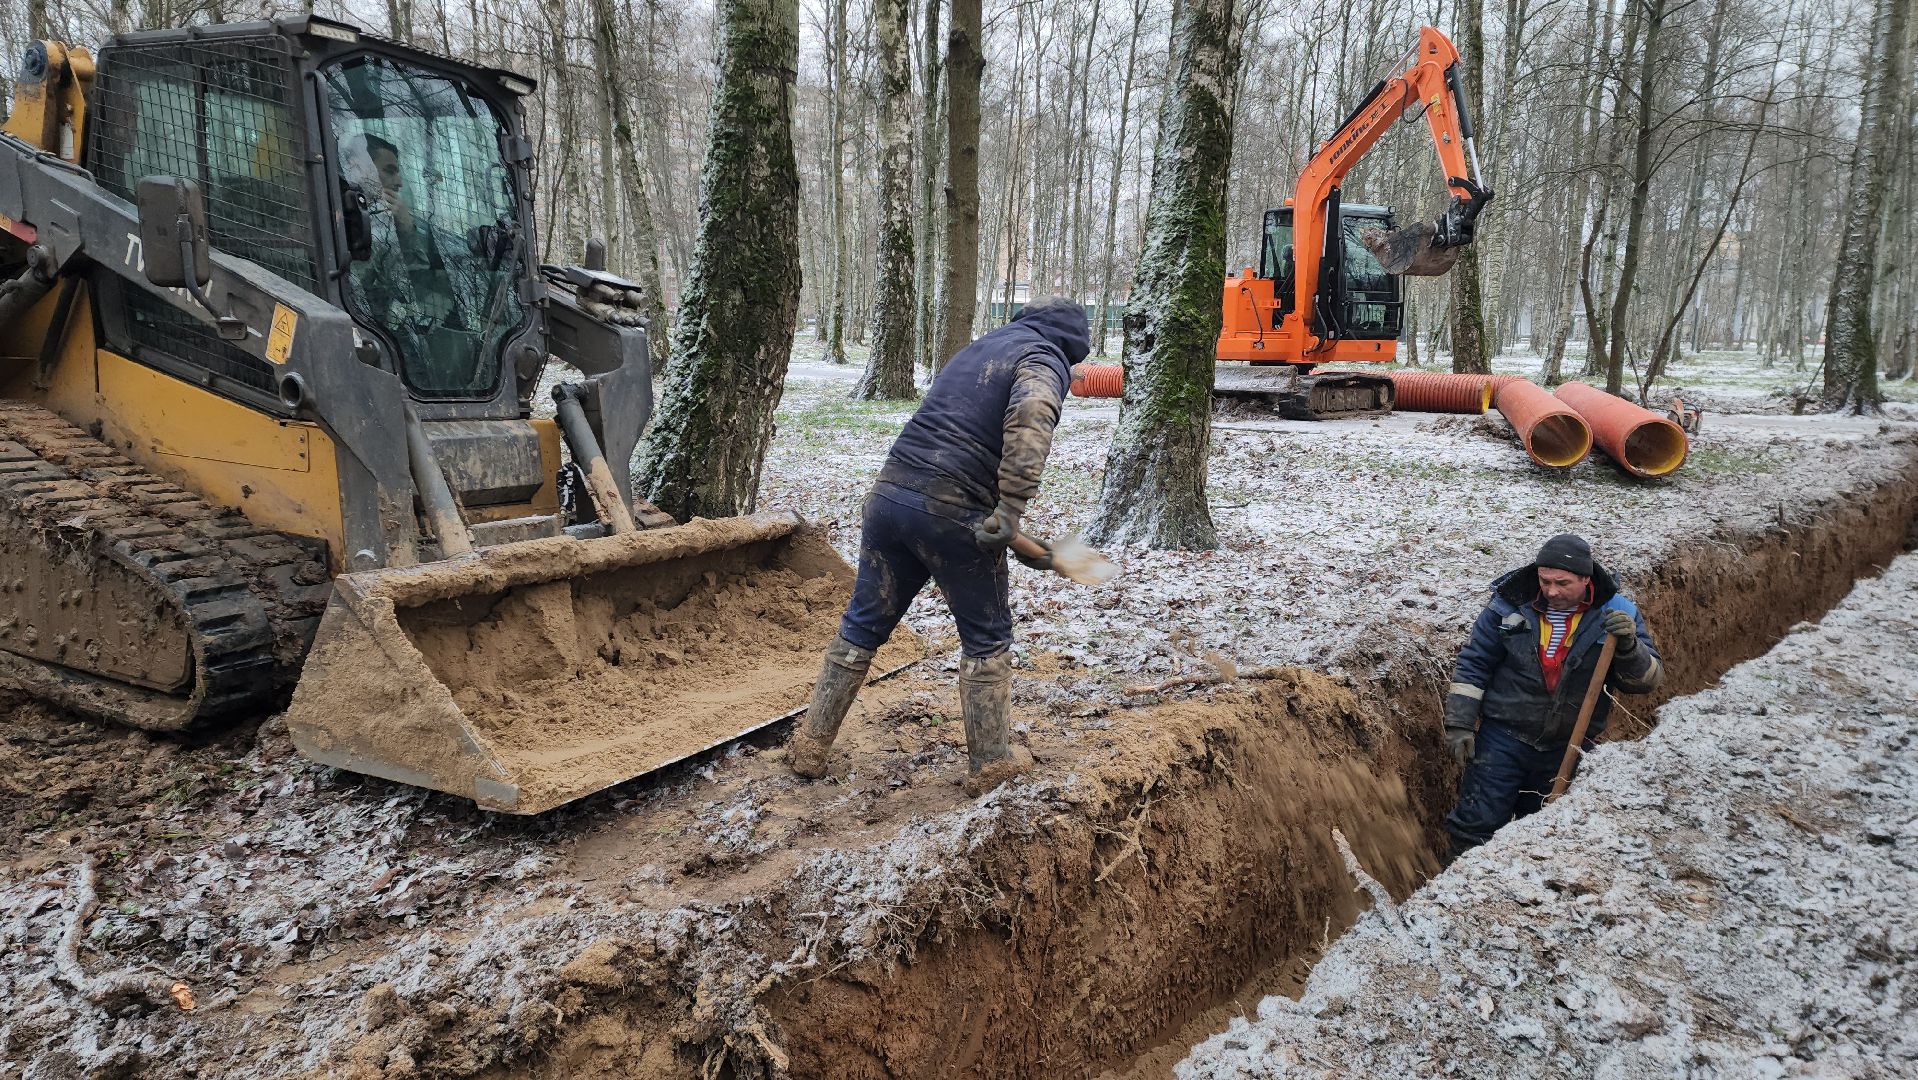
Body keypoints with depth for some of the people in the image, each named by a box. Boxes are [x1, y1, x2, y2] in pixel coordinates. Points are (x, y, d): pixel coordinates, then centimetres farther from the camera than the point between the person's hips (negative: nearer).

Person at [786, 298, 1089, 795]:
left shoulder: (976, 348, 27)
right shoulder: (1046, 360, 2)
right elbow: (1030, 421, -22)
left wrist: (1012, 530, 28)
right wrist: (1010, 514, -21)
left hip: (889, 493, 7)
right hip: (953, 515, -7)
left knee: (862, 626, 17)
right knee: (987, 640, 11)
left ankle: (811, 746, 25)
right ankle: (988, 763, 22)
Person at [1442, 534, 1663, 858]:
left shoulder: (1617, 614, -6)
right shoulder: (1511, 604, -10)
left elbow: (1647, 679, -8)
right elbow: (1473, 664, -3)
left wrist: (1628, 645, -29)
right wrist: (1460, 723, -7)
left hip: (1567, 748, 2)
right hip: (1503, 737, -2)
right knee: (1477, 826, -3)